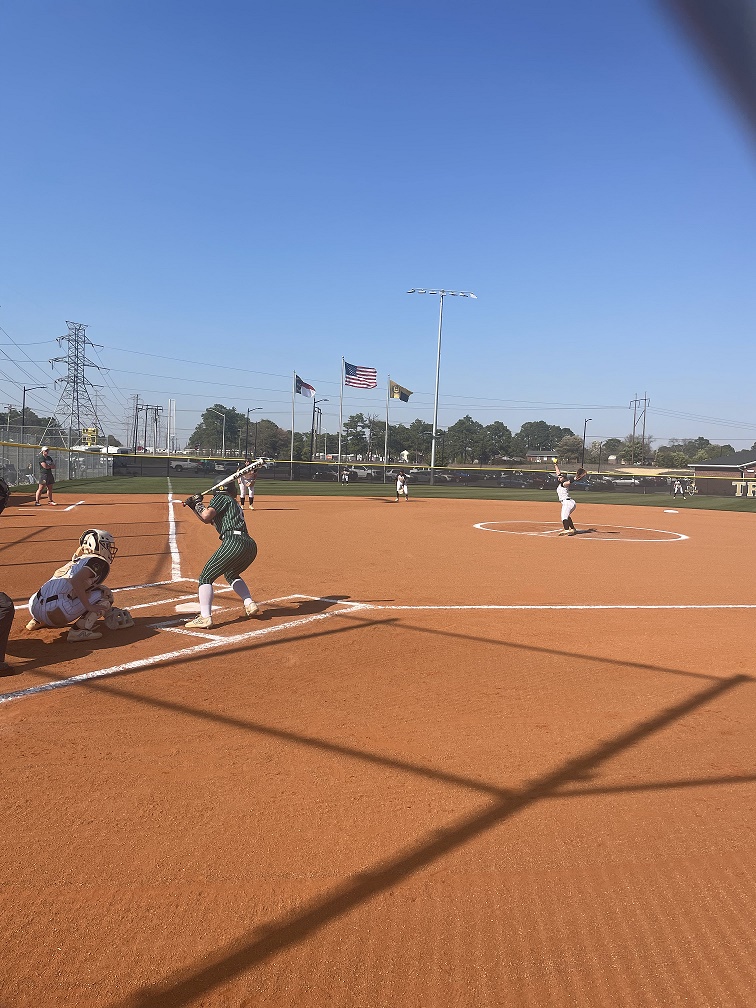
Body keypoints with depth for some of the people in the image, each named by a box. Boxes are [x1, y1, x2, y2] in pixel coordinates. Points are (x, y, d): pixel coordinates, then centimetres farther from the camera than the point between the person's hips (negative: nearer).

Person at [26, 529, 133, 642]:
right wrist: (89, 606, -16)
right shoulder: (100, 563, -2)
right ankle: (78, 630, -12)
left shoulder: (78, 560, 23)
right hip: (55, 611, -8)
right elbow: (75, 581, -18)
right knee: (104, 593, 2)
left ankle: (38, 621, 24)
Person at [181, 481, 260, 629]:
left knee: (206, 577, -2)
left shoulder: (221, 498, 7)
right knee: (231, 575, 33)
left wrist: (198, 503, 11)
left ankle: (205, 618, -14)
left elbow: (206, 517, -6)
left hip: (233, 542, -9)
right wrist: (194, 506, 30)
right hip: (250, 545, 9)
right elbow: (209, 520, 36)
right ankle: (250, 604, 19)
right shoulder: (234, 504, 31)